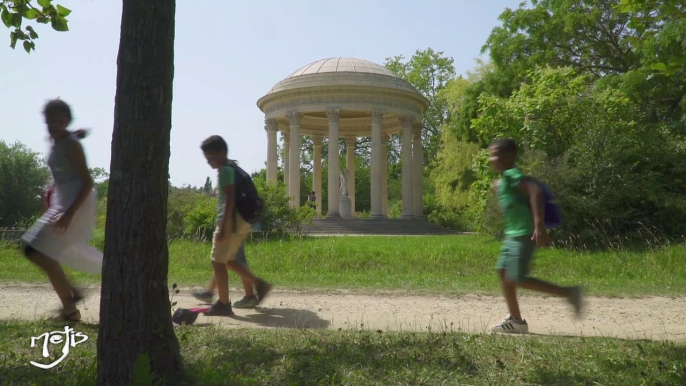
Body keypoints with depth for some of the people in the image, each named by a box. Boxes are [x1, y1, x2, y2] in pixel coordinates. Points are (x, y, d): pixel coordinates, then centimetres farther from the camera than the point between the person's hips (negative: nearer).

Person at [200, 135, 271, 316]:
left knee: (218, 262, -2)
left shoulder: (225, 171, -12)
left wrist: (223, 227, -23)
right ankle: (259, 284, 15)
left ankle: (223, 304, 4)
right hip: (241, 221, 10)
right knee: (229, 260, 18)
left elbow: (230, 200, -21)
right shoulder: (231, 169, 18)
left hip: (231, 221, -10)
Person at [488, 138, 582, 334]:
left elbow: (535, 192, -26)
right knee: (503, 273, 9)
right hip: (512, 235, 10)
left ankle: (569, 292, 0)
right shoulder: (502, 182, 15)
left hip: (524, 235, -10)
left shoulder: (512, 175, -15)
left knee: (517, 278, -9)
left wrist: (539, 224, -32)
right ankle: (515, 320, 16)